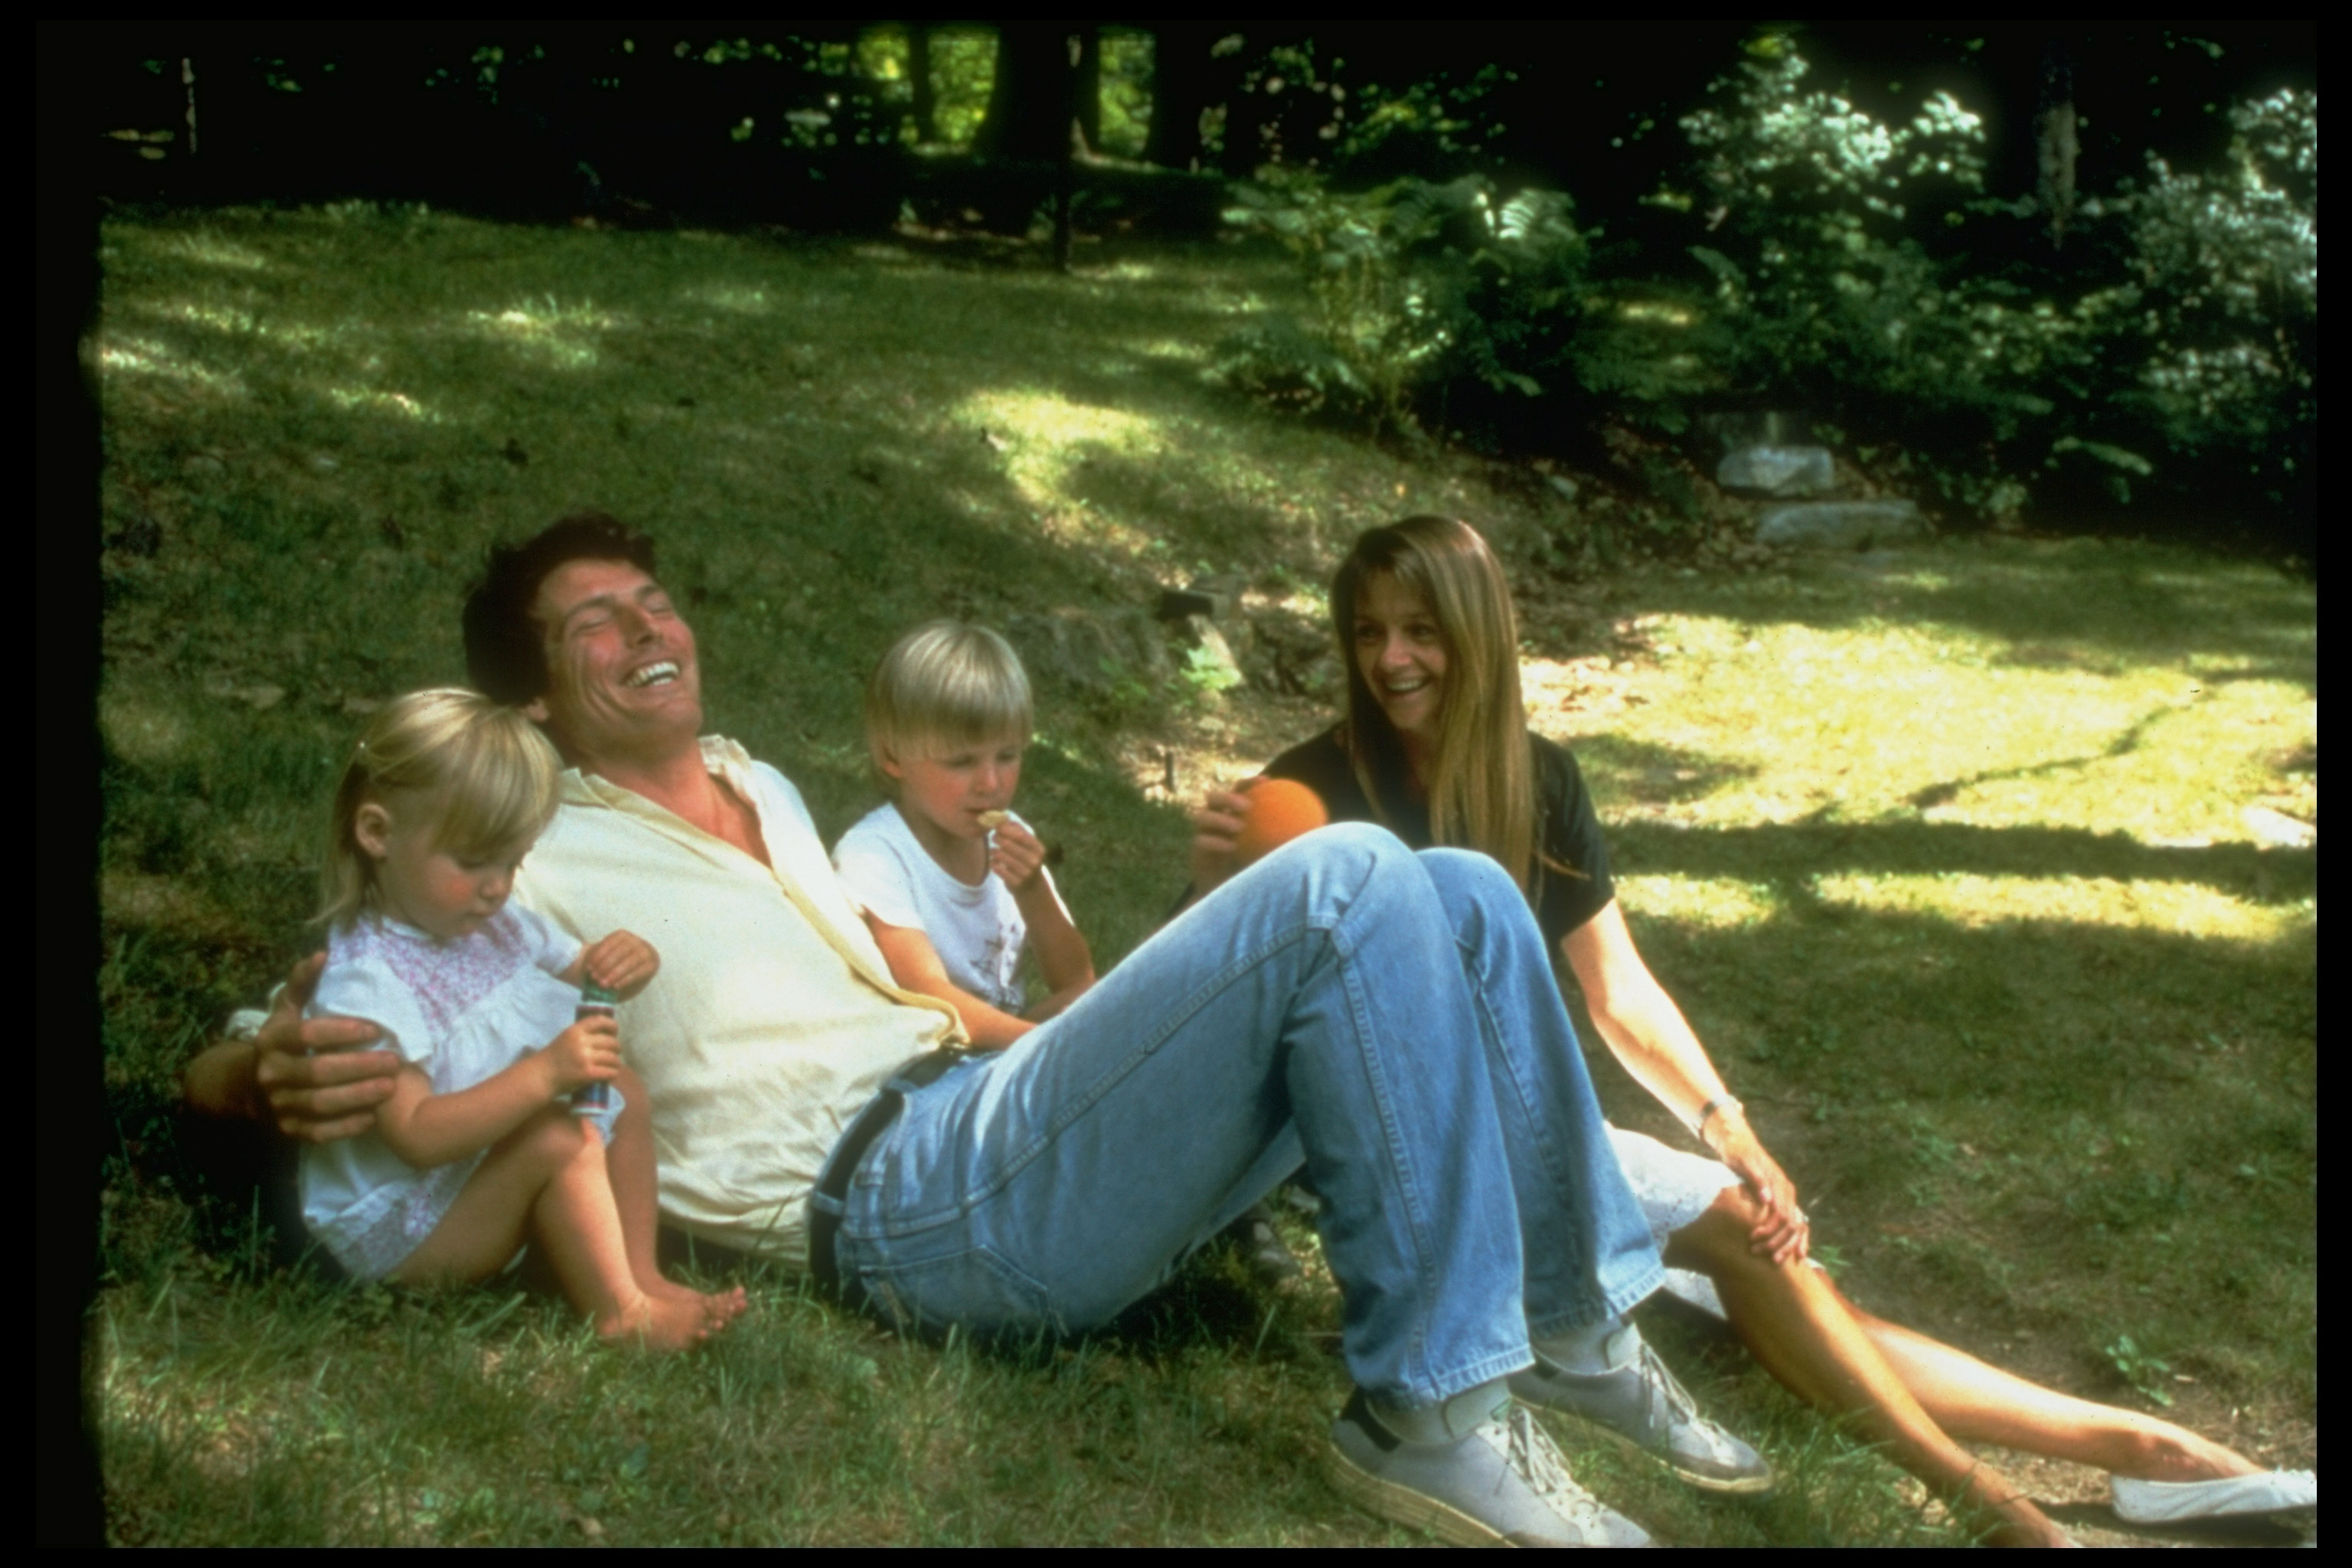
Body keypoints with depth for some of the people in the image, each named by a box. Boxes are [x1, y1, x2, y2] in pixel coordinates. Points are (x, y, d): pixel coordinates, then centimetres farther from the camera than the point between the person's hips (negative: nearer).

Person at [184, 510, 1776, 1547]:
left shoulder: (764, 790, 27)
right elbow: (219, 1062, 2)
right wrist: (283, 1071, -23)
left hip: (1007, 1109, 8)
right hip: (898, 1187, -8)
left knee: (1462, 900, -2)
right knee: (1350, 883, -25)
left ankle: (1574, 1320, 3)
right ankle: (1435, 1407, -23)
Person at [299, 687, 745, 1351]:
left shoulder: (498, 928, 3)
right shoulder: (363, 982, -24)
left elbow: (580, 969, 17)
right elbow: (418, 1135, -30)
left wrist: (624, 963, -9)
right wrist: (544, 1075, -38)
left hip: (490, 1176, 9)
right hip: (394, 1232, -9)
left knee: (622, 1096, -2)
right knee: (559, 1138, -27)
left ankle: (641, 1273, -8)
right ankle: (619, 1311, -19)